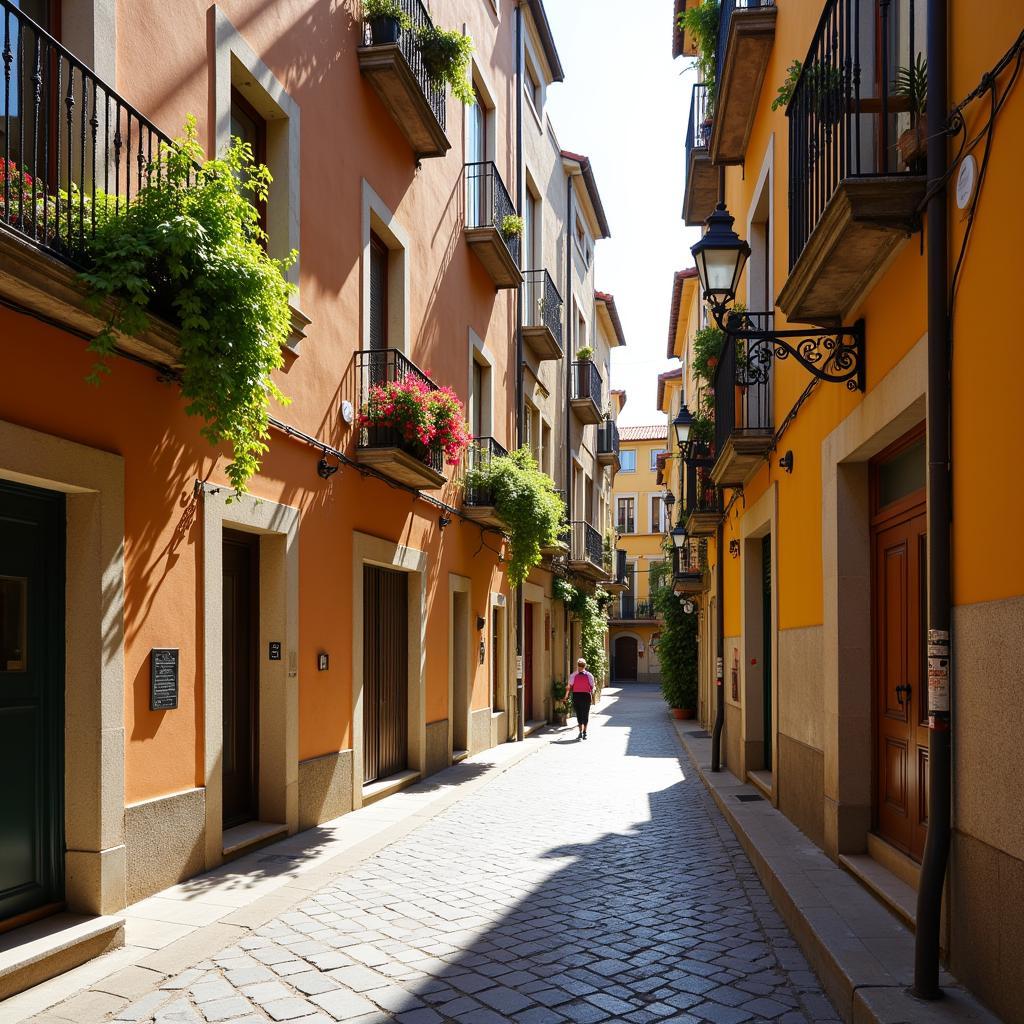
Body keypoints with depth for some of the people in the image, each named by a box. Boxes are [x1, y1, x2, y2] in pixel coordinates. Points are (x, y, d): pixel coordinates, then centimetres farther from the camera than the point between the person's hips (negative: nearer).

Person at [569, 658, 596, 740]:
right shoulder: (589, 675, -4)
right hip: (586, 696, 0)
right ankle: (584, 732, 16)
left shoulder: (573, 675, -4)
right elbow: (592, 688, -1)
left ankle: (581, 732, -4)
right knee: (585, 714, 11)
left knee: (579, 715, 7)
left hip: (576, 696, 0)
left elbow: (570, 688, -3)